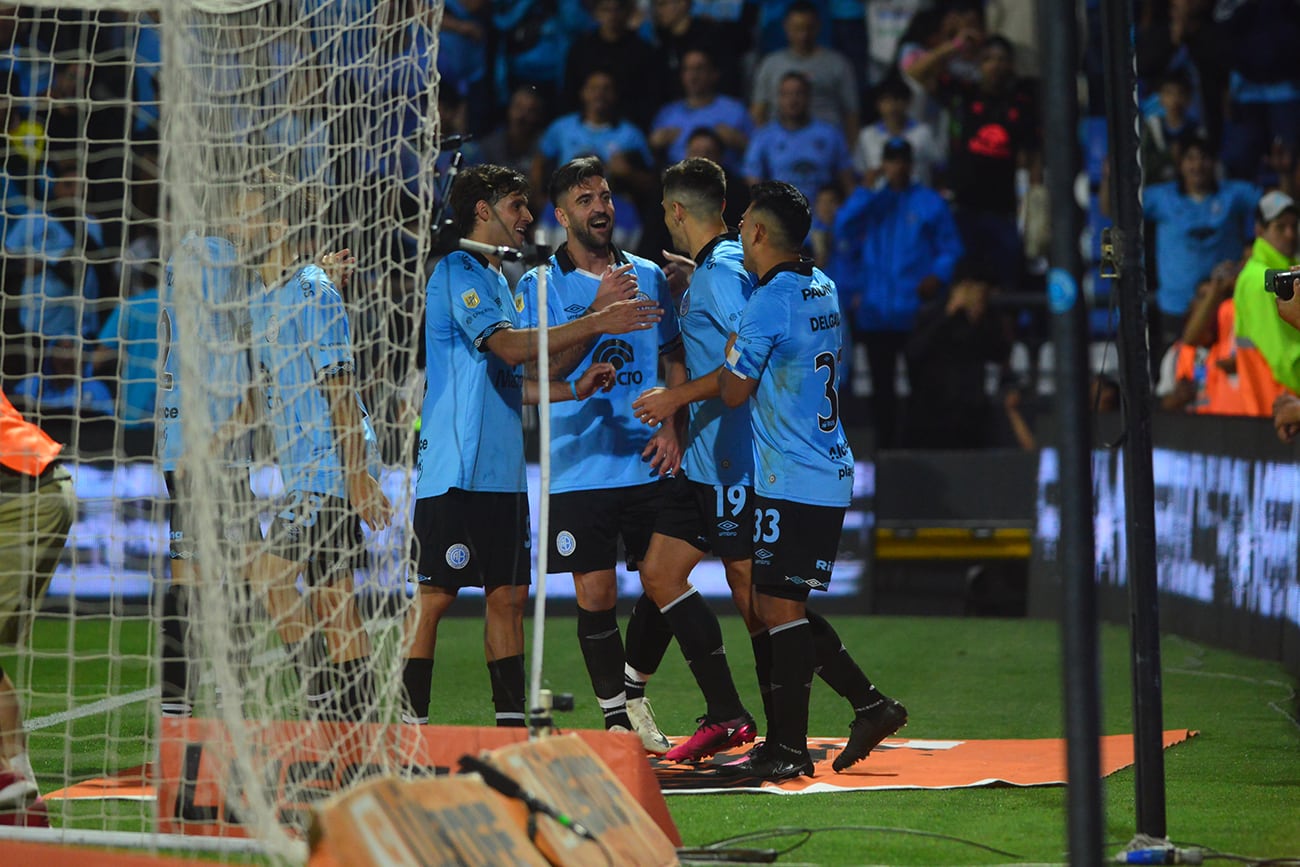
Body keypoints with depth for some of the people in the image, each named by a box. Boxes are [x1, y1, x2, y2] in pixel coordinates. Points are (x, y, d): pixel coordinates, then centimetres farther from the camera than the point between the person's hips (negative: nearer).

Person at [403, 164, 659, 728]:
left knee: (508, 595, 7)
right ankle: (411, 726, -4)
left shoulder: (498, 281, 21)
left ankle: (511, 723, 10)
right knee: (434, 596, -7)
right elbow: (509, 345, -22)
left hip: (502, 471, 9)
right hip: (455, 470, -9)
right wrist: (598, 323, -23)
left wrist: (574, 389, 12)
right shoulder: (456, 272, -8)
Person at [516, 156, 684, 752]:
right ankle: (615, 716, 8)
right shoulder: (539, 286, 1)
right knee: (596, 596, -4)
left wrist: (672, 426, 0)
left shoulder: (648, 275, 11)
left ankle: (634, 696, 25)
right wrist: (599, 310, -19)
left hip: (648, 462, 3)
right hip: (579, 466, -3)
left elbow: (675, 360, 15)